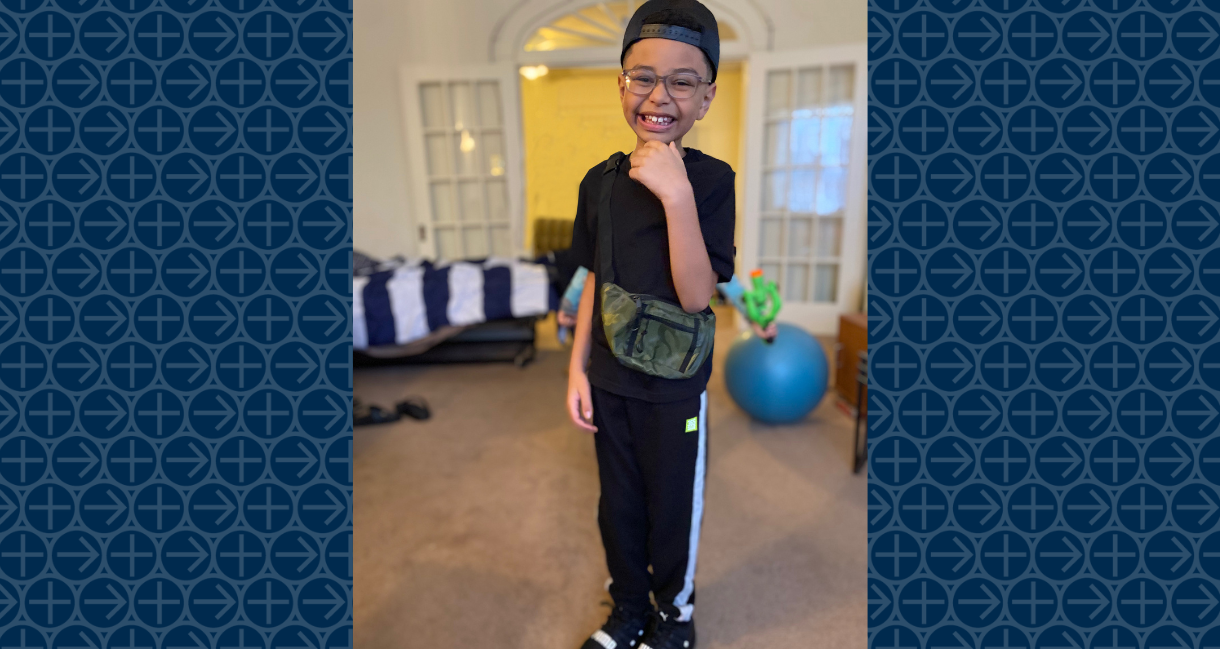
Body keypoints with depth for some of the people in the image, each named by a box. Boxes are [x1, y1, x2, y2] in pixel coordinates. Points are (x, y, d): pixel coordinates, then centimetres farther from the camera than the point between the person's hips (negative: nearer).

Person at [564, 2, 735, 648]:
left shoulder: (712, 180, -13)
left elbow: (696, 296, -22)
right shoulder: (600, 180, -2)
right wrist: (578, 369, 4)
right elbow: (594, 283, 5)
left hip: (675, 389, -4)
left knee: (673, 510, 15)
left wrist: (677, 194, -31)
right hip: (609, 383, 4)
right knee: (618, 507, 20)